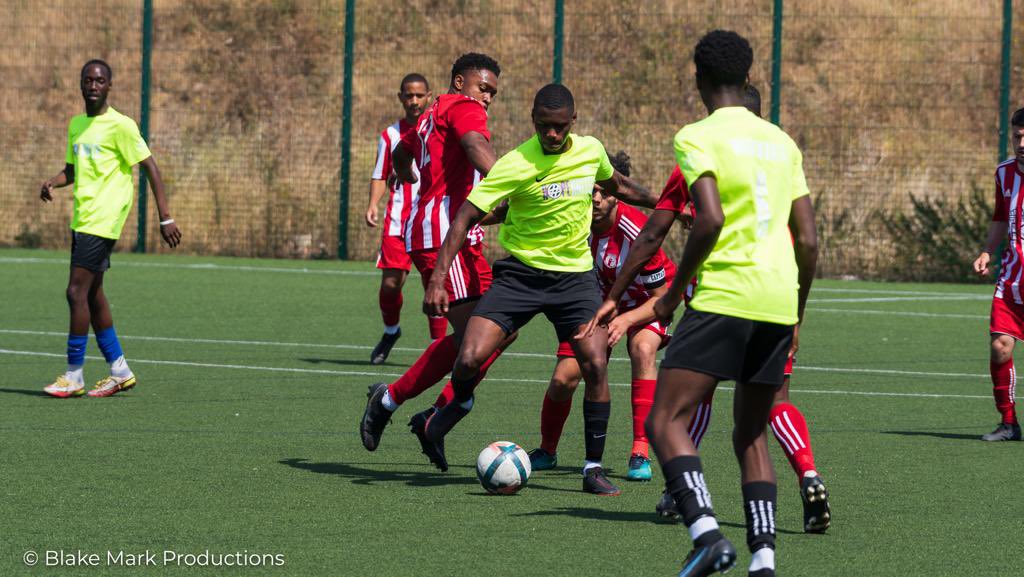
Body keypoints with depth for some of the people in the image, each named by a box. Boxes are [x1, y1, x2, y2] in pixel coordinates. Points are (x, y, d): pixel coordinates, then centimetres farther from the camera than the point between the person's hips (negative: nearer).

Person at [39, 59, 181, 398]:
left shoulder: (120, 125, -9)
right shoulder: (76, 125, 15)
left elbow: (150, 167, -9)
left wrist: (165, 218, -14)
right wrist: (52, 183, 2)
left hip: (102, 221, -8)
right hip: (82, 220, 8)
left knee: (77, 292, -11)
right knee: (92, 294, 9)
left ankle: (74, 376, -7)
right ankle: (119, 371, 18)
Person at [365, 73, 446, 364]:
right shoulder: (390, 135, 11)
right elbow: (380, 176, 13)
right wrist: (373, 205, -3)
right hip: (398, 220, 2)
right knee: (390, 283, -5)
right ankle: (390, 331, 23)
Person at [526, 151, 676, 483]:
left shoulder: (636, 231, -33)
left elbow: (661, 296, -25)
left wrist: (627, 320, -39)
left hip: (642, 301, -3)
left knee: (642, 349, -33)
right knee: (563, 379, -9)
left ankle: (640, 454, -28)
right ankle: (547, 451, 21)